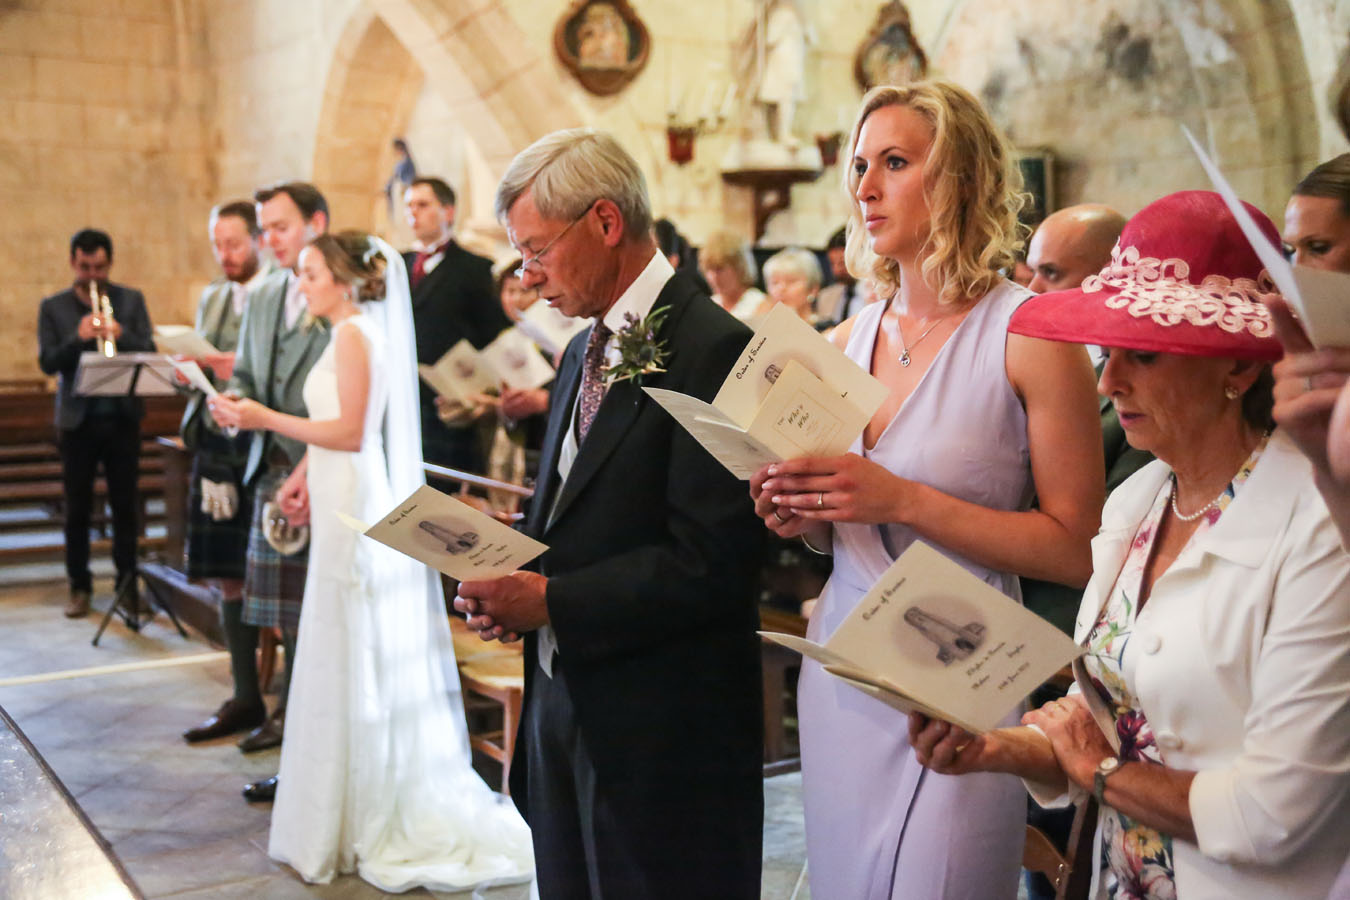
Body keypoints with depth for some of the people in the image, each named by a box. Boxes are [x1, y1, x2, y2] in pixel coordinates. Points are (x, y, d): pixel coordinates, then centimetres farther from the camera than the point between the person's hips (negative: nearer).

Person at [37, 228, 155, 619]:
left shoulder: (132, 300, 6)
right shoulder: (53, 307, 5)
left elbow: (149, 352, -2)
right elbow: (47, 362, -3)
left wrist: (120, 335, -21)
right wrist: (78, 338, -20)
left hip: (122, 417, 0)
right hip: (77, 419, 0)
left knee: (125, 504, 4)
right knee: (77, 508, 5)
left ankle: (127, 584, 13)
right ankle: (79, 587, 15)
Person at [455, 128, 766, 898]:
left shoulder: (713, 349, -17)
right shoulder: (584, 351, 12)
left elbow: (708, 562, -22)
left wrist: (550, 600, -19)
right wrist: (509, 584, -2)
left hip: (664, 728, -8)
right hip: (563, 703, 8)